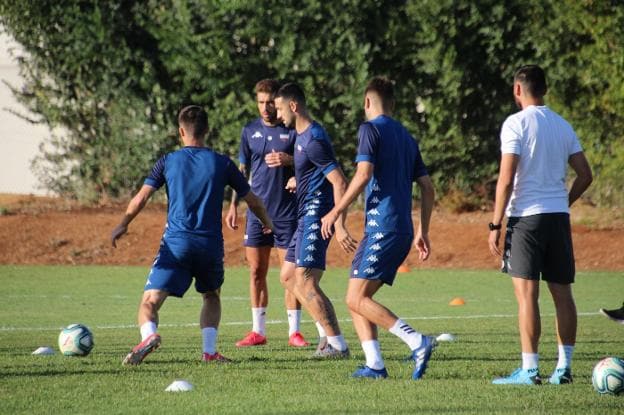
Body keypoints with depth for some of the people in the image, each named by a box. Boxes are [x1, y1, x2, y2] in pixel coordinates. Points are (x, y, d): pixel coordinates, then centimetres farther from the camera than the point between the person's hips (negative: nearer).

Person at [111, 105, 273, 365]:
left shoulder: (168, 162, 6)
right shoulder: (222, 163, 8)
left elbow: (141, 198, -3)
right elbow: (252, 201, 15)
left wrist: (123, 225, 7)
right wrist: (267, 223, 33)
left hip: (176, 243, -2)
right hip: (211, 244, 2)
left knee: (150, 301, -3)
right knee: (211, 297, 26)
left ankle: (149, 334, -34)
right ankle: (209, 351, 10)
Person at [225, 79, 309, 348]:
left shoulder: (293, 131, -2)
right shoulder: (250, 131, 8)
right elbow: (242, 171, 15)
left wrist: (288, 160, -20)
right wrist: (233, 205, 9)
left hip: (287, 212, -4)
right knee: (256, 272, 4)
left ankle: (294, 331, 2)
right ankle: (258, 331, 11)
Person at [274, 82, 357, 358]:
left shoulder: (314, 139, -18)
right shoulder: (302, 135, 13)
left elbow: (339, 182, -23)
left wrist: (339, 225, -27)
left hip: (315, 215, -11)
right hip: (306, 216, 11)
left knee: (305, 282, -13)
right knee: (288, 276, 14)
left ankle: (337, 344, -10)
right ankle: (327, 334, 16)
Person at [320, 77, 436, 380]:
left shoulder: (370, 129, -3)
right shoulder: (406, 137, 20)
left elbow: (364, 174, -16)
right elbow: (427, 187, 19)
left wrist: (336, 211, -9)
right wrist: (423, 232, 22)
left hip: (382, 226, -8)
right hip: (402, 230, 8)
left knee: (357, 299, -12)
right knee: (357, 300, 11)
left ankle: (417, 342, -21)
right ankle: (374, 364, 0)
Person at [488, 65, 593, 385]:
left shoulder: (516, 123, -7)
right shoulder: (563, 125, 12)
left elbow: (506, 179, -13)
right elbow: (585, 175, 12)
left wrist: (495, 226, -9)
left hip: (526, 215, -6)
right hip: (559, 216, 6)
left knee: (527, 293, -6)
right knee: (562, 293, 9)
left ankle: (529, 370, -9)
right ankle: (564, 367, 10)